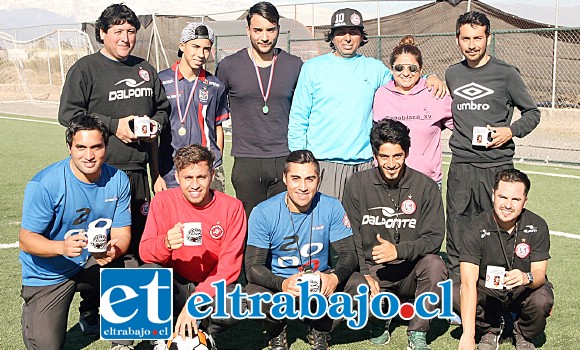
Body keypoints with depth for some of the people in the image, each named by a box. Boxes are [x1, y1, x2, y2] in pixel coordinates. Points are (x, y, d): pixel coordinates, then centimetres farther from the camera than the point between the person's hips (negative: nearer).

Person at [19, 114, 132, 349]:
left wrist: (114, 250, -31)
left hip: (95, 261, 3)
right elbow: (26, 240, -19)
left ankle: (90, 311, 6)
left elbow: (122, 231, -7)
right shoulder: (45, 184, -21)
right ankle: (32, 311, 26)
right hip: (48, 274, -3)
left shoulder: (117, 180, -10)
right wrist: (63, 246, -38)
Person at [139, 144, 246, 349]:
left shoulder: (232, 208, -10)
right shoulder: (163, 201, -7)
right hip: (174, 286, 1)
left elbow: (229, 266, -12)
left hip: (213, 287, -1)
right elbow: (144, 251, -11)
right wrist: (166, 243, -35)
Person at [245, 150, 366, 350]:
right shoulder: (263, 213, -15)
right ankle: (277, 333, 5)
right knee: (253, 295, -33)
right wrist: (283, 284, -38)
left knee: (359, 285, -24)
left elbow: (348, 254, -8)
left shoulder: (331, 208, -9)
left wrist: (334, 277, -32)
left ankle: (320, 332, 5)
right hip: (277, 283, -2)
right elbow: (253, 266, -17)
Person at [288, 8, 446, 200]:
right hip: (323, 162, -2)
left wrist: (430, 79, 4)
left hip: (363, 163, 2)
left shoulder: (375, 68, 12)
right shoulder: (313, 68, 6)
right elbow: (298, 119, 6)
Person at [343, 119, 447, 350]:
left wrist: (399, 250, -24)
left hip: (411, 271, 0)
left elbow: (434, 237, -7)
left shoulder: (426, 186, -3)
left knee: (434, 264, -32)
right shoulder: (357, 184, -1)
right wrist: (364, 274, -14)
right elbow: (350, 238, -1)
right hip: (372, 270, 1)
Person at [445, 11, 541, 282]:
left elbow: (532, 113, 8)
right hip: (460, 166, 3)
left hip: (497, 166, -3)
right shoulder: (452, 74, 13)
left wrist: (511, 130, -8)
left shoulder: (506, 74, 1)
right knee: (457, 232, 6)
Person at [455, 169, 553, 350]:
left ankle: (524, 335, 3)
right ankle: (491, 328, 4)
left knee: (542, 300, -33)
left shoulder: (537, 226, -14)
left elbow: (539, 273, -14)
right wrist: (468, 335, -39)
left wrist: (526, 278, -43)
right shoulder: (477, 229, -21)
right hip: (488, 291, 0)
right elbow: (468, 283, -29)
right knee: (454, 295, -29)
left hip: (524, 291, 1)